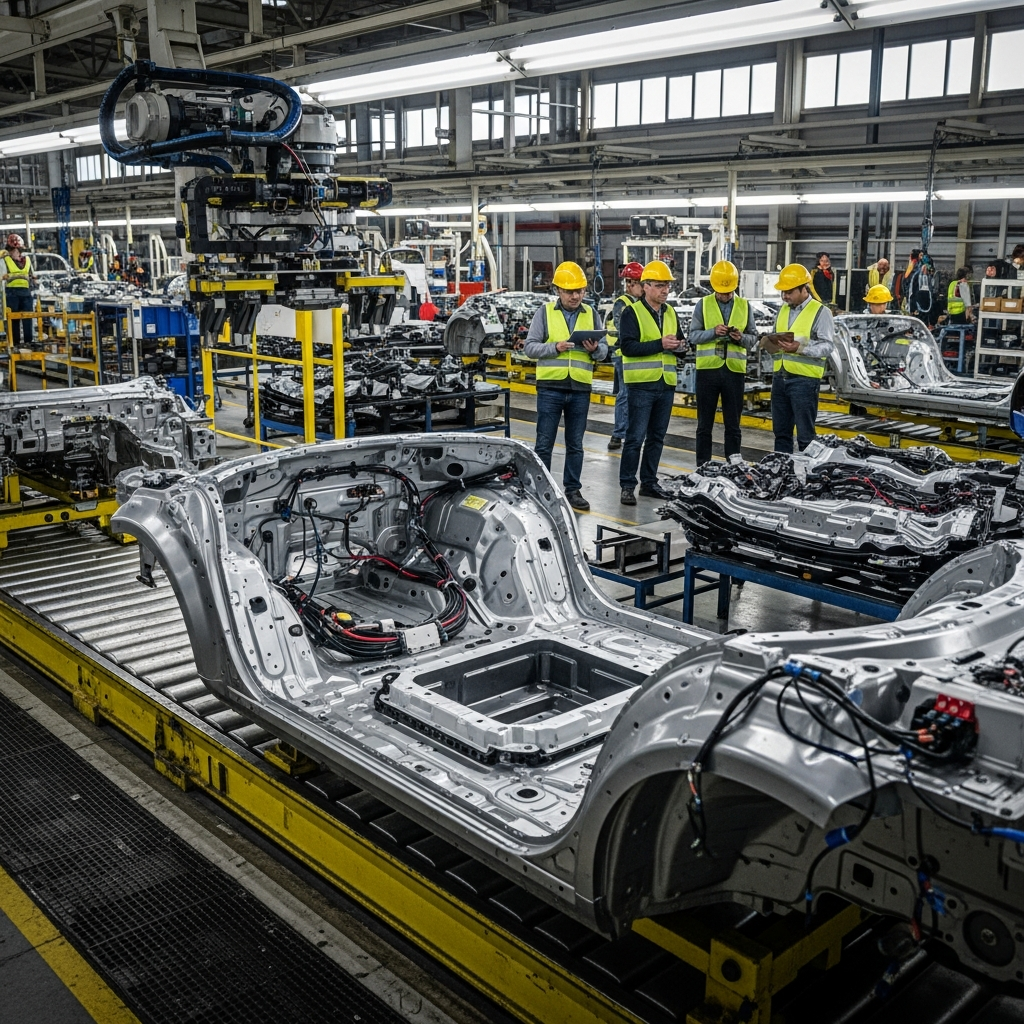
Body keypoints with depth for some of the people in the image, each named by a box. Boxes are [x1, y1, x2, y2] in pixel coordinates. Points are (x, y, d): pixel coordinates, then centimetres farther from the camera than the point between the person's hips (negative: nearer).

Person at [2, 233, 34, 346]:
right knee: (14, 318, 1)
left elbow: (31, 275, 22)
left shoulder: (27, 260, 14)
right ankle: (15, 342, 4)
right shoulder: (5, 260, 1)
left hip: (26, 292, 3)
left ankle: (28, 341, 6)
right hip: (12, 292, -3)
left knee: (28, 317, 2)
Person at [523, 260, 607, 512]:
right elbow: (529, 347, -3)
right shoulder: (545, 311, 2)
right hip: (550, 387, -3)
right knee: (544, 444, 3)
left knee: (575, 444, 10)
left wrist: (596, 350, -12)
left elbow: (604, 350, 10)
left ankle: (573, 490, 19)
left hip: (580, 389, 3)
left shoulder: (590, 314, 11)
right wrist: (555, 347, -18)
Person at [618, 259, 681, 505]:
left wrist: (677, 345, -2)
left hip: (666, 384, 7)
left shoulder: (670, 313, 15)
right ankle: (627, 486, 0)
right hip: (641, 384, -6)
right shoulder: (632, 313, -6)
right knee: (636, 437, -6)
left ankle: (649, 482, 21)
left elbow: (677, 342, 22)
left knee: (657, 437, 11)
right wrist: (660, 344, -20)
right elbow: (627, 346, -16)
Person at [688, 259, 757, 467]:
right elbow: (693, 335, -2)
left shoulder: (744, 306, 8)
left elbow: (753, 339, 8)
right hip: (708, 369, -1)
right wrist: (713, 332, -18)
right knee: (705, 423, 7)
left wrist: (741, 337, -13)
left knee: (733, 424, 8)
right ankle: (703, 466, 14)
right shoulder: (703, 305, 3)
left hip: (734, 370, 1)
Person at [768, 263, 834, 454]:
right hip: (780, 376, 7)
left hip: (804, 379, -7)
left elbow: (826, 346, -11)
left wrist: (800, 348, -25)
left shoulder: (820, 312, -4)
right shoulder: (783, 309, 17)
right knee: (781, 431, 13)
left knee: (805, 434, -4)